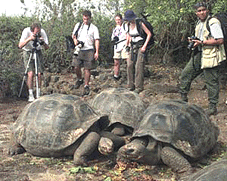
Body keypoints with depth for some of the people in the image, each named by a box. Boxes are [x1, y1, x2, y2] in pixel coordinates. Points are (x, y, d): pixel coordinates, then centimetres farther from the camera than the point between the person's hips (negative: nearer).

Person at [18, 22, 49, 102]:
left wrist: (43, 42, -36)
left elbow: (47, 47, -14)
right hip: (28, 53, -2)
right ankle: (30, 95, -9)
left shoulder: (42, 32, -17)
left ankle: (38, 95, 5)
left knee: (39, 74, -7)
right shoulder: (26, 31, -23)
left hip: (38, 52, 2)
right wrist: (29, 39, -44)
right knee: (30, 73, -16)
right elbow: (20, 46, -30)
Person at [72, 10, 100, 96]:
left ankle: (86, 86, 10)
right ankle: (79, 80, 22)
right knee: (76, 67, -6)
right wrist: (75, 40, 0)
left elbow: (96, 40, 1)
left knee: (87, 69, -2)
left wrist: (97, 52, -8)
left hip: (89, 50, -2)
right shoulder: (78, 25, 14)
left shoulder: (94, 28, 5)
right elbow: (73, 35, 24)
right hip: (79, 49, 2)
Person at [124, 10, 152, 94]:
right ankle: (131, 86, 7)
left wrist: (145, 46, -15)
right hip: (133, 47, 6)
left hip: (141, 46, -6)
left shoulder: (140, 24, -11)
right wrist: (127, 43, 13)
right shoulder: (129, 25, 7)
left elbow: (149, 34, -11)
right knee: (129, 65, -1)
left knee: (139, 66, -11)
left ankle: (139, 87, -6)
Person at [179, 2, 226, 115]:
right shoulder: (199, 24, 16)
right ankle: (183, 99, 23)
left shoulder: (213, 23, -12)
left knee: (211, 81, -2)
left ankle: (213, 107, 8)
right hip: (198, 55, 9)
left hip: (210, 57, -9)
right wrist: (194, 41, 8)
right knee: (185, 74, 10)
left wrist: (202, 42, -20)